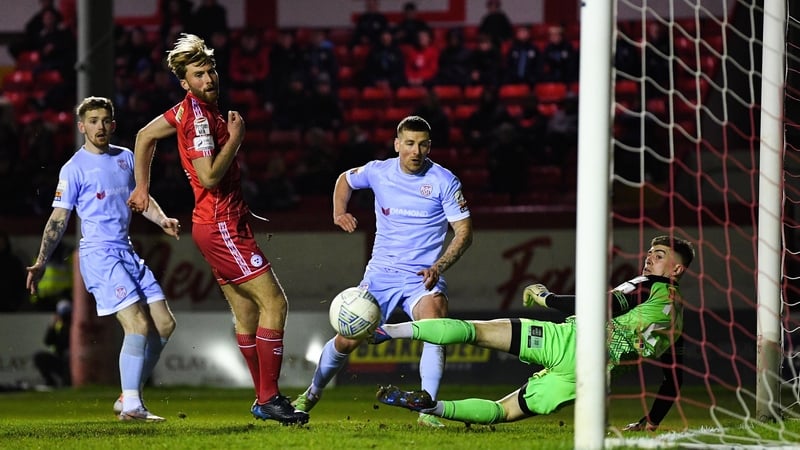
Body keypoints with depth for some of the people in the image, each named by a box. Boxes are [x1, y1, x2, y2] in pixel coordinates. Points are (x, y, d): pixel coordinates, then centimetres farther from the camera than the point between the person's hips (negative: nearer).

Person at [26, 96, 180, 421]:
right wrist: (40, 263, -11)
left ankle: (129, 398, 12)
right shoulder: (74, 169, -5)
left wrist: (162, 220, 5)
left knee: (164, 324, 4)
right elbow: (58, 219, -4)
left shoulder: (125, 157, 13)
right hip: (99, 254, -8)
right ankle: (131, 406, -18)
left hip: (127, 252, 8)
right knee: (139, 324, -19)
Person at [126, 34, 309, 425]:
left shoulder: (196, 108, 11)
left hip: (225, 224, 10)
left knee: (247, 312, 12)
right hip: (220, 226, -10)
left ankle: (263, 400, 17)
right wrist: (235, 138, -15)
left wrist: (142, 188, 24)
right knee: (274, 302, -12)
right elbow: (209, 176, -25)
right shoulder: (199, 116, -18)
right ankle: (268, 399, -11)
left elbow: (145, 136, 22)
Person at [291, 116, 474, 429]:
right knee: (348, 339, -2)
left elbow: (464, 231, -8)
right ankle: (312, 393, 27)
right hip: (381, 273, 2)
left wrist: (439, 267, -22)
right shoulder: (378, 172, 0)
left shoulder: (444, 181, -9)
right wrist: (339, 212, 5)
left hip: (423, 277, -2)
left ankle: (427, 411, -28)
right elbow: (345, 179, 23)